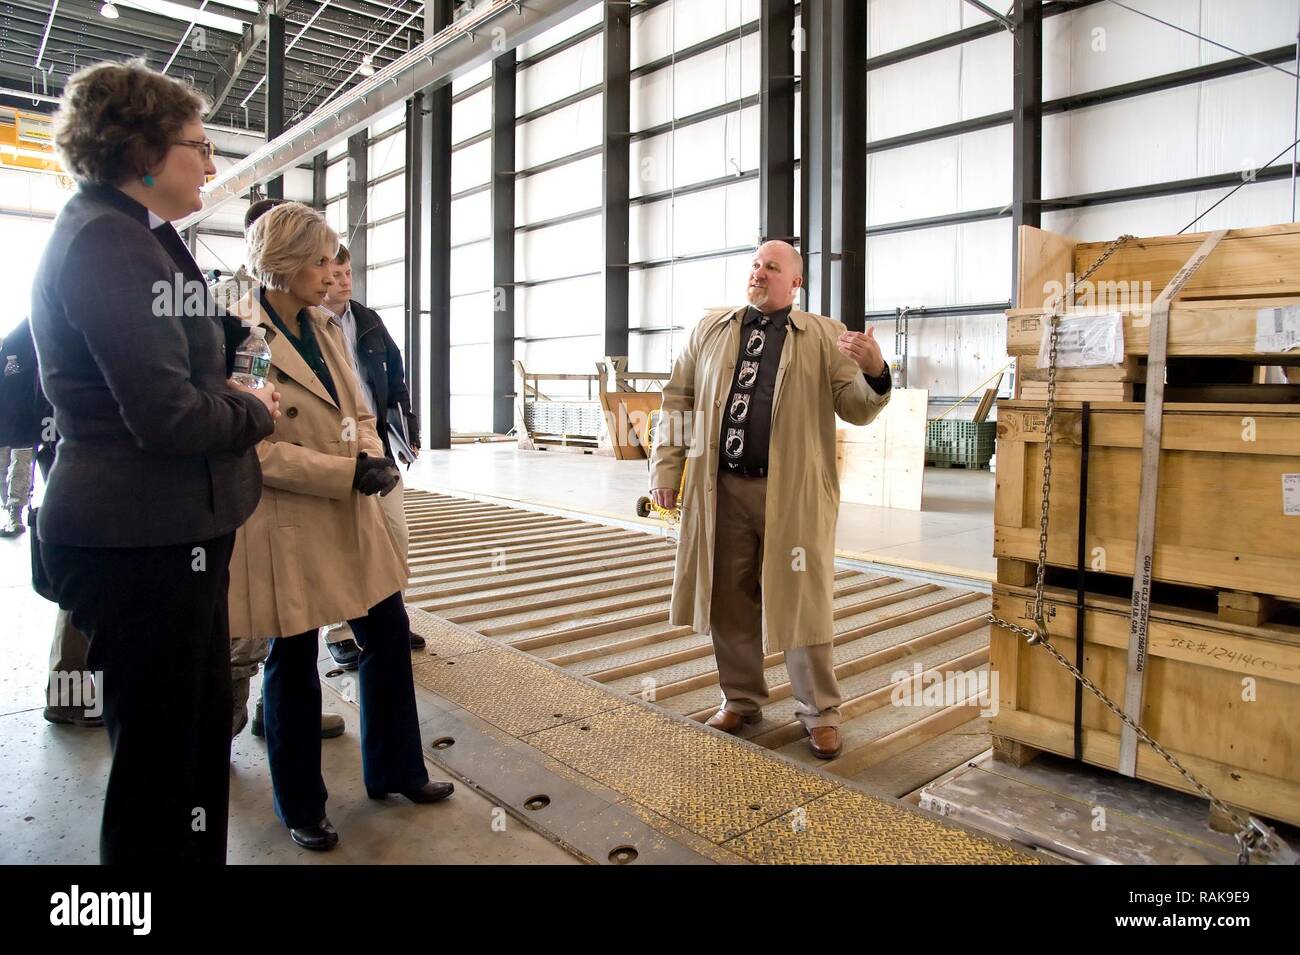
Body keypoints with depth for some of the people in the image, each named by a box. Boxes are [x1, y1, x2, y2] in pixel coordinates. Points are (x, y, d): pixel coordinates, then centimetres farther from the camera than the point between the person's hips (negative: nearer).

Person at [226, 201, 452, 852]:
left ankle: (394, 771, 34)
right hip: (286, 528, -7)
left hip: (351, 518, 7)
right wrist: (348, 472, -22)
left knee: (389, 636, 13)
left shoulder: (324, 328, 9)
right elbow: (252, 447, -18)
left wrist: (373, 456, -7)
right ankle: (300, 808, 30)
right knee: (293, 663, 8)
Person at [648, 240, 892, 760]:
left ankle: (820, 712, 19)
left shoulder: (824, 336, 5)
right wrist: (667, 464, 7)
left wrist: (874, 371, -21)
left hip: (793, 492, -3)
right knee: (728, 599, 11)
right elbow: (678, 398, 14)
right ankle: (741, 699, 29)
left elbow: (856, 409, 0)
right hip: (722, 488, 3)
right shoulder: (711, 328, 13)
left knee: (801, 602, 3)